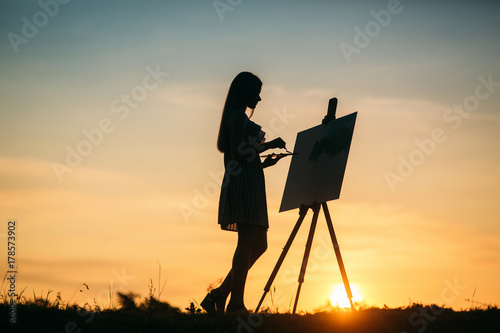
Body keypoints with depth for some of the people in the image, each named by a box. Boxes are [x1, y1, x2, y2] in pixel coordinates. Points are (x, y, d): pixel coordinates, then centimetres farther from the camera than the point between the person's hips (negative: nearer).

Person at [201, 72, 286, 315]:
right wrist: (268, 145, -9)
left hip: (249, 185, 10)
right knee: (248, 242, -11)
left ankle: (220, 295, 8)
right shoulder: (239, 115, -6)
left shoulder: (237, 116, 24)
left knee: (259, 244, 8)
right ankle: (236, 304, -11)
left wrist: (264, 162, 16)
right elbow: (238, 152, -16)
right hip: (244, 183, -10)